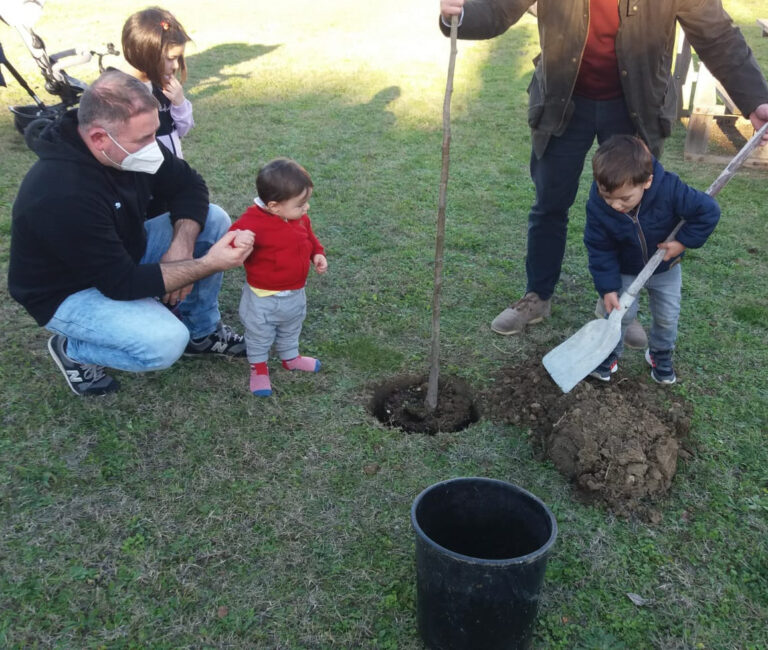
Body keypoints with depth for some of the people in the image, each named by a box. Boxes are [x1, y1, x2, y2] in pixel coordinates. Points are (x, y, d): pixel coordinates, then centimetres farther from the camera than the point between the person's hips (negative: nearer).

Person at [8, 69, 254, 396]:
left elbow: (188, 185, -3)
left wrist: (181, 246, -21)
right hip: (70, 290, -7)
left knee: (214, 220, -7)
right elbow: (122, 283, -33)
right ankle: (71, 349, 0)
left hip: (123, 252, 8)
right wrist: (210, 263, -33)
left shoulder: (131, 144, -16)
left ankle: (201, 331, 9)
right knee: (166, 342, -30)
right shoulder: (62, 194, -37)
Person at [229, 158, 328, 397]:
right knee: (259, 335, 16)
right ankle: (259, 368, 39)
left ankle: (290, 357, 54)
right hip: (263, 298, -6)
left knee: (291, 330, 29)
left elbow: (309, 238, 13)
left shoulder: (300, 218, -5)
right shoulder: (253, 222, -30)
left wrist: (317, 254, -4)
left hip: (296, 294, 7)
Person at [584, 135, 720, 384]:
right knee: (620, 312, -9)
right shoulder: (597, 206, -30)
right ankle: (609, 352, 18)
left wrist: (683, 242, -25)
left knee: (667, 316, 9)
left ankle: (660, 354, 36)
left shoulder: (669, 189, -34)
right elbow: (600, 250, -20)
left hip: (665, 268, 1)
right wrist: (607, 287, -23)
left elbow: (708, 210, -23)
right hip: (623, 269, -1)